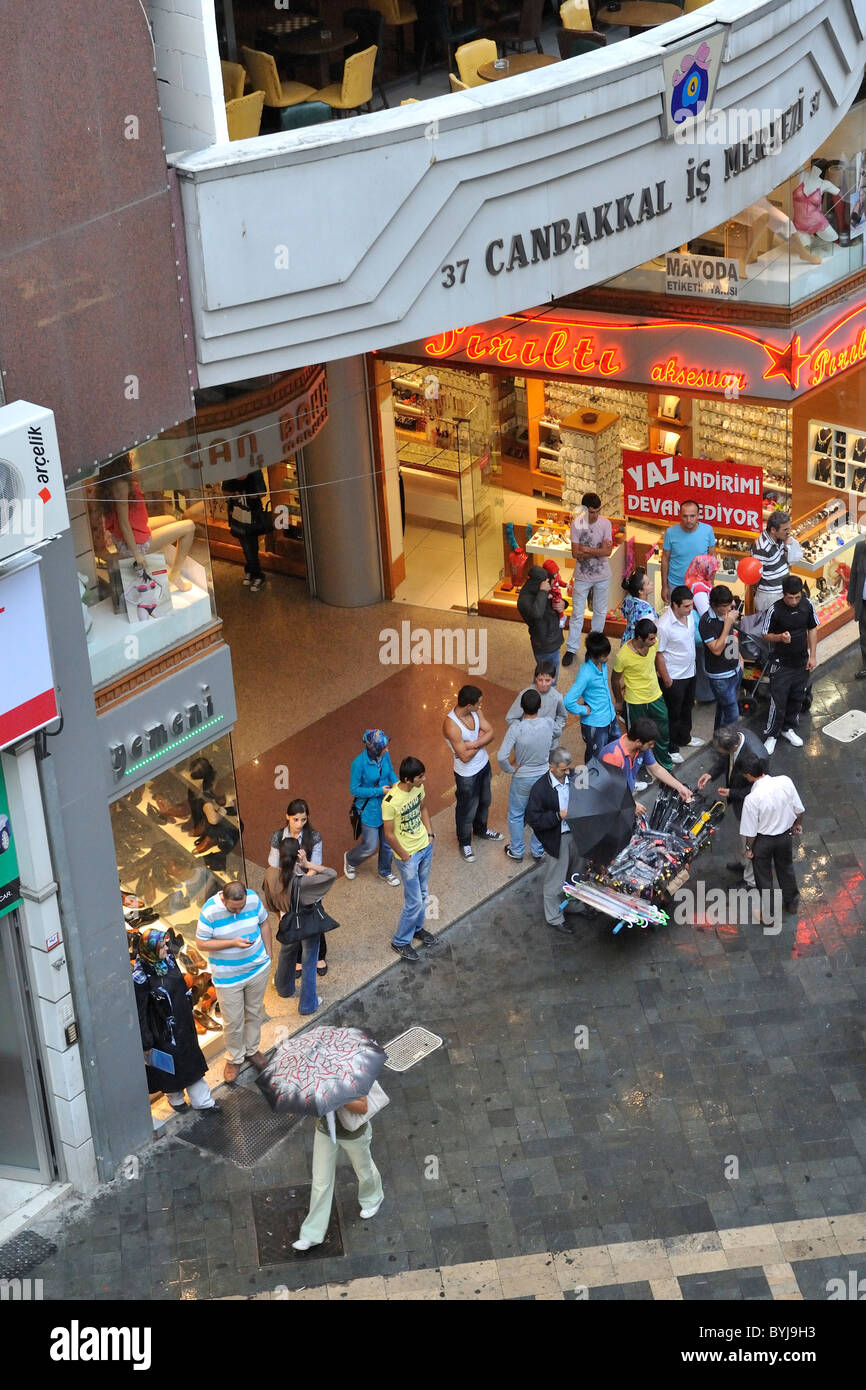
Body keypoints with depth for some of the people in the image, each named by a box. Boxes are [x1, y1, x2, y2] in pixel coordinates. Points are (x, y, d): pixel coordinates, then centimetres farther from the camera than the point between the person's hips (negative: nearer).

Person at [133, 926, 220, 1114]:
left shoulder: (168, 959, -9)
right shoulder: (140, 977, -29)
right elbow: (140, 1012, -22)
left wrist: (188, 1010, 19)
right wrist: (146, 1043, -16)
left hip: (183, 1024, 6)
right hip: (163, 1030, -6)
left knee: (191, 1061, 19)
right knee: (170, 1066, 18)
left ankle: (201, 1100, 34)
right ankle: (175, 1098, 45)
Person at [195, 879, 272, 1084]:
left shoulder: (253, 898, -15)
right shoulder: (210, 911, -26)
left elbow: (264, 922, 4)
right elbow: (201, 944, -19)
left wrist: (269, 951, 6)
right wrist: (233, 943, -29)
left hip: (258, 967, 3)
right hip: (228, 977, -3)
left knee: (255, 1012, 21)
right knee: (233, 1021, 8)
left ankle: (252, 1049, 43)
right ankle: (235, 1059, 31)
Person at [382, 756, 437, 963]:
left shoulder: (418, 787, -10)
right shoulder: (390, 801, -31)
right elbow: (389, 834, -21)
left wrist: (430, 833, 4)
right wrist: (405, 857, -12)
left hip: (425, 847, 7)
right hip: (408, 855, -7)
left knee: (422, 894, 23)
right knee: (414, 902, 1)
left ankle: (417, 928, 46)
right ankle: (400, 942, 21)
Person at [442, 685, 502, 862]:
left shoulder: (475, 712, -14)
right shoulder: (451, 725, -36)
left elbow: (490, 733, -10)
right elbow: (465, 756, -30)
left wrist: (474, 744, -28)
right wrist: (481, 740, -17)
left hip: (484, 764, 7)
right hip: (467, 774, -7)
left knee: (484, 802, 30)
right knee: (467, 810, 15)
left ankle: (481, 829, 57)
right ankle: (464, 843, 40)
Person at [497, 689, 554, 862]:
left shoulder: (516, 729, -29)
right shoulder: (549, 724, -20)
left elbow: (501, 757, -31)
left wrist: (511, 769, -13)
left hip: (522, 778, -3)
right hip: (544, 776, 3)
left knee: (515, 815, 21)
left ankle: (516, 851, 37)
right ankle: (538, 851, 39)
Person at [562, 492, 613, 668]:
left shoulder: (605, 524, -12)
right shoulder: (576, 524, -14)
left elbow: (607, 551, -19)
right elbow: (576, 553, -18)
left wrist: (587, 550, -24)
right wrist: (598, 550, -22)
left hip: (602, 576, 1)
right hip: (582, 576, -1)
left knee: (600, 612, 16)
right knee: (577, 614, 6)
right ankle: (571, 649, 16)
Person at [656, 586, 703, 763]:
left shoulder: (690, 615, -9)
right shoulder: (665, 625, -32)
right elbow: (658, 655, -22)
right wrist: (666, 680, -16)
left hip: (690, 672, 8)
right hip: (674, 677, -8)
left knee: (687, 708, 27)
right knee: (673, 714, 10)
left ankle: (684, 737, 48)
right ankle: (671, 749, 28)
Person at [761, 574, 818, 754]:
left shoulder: (807, 605, -8)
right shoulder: (774, 610, -20)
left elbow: (812, 629, 5)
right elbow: (765, 635, -9)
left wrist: (813, 655, 2)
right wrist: (780, 637, -30)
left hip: (802, 663, 4)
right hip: (782, 663, -4)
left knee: (797, 698, 18)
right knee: (778, 701, -1)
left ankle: (788, 728, 37)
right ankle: (771, 735, 15)